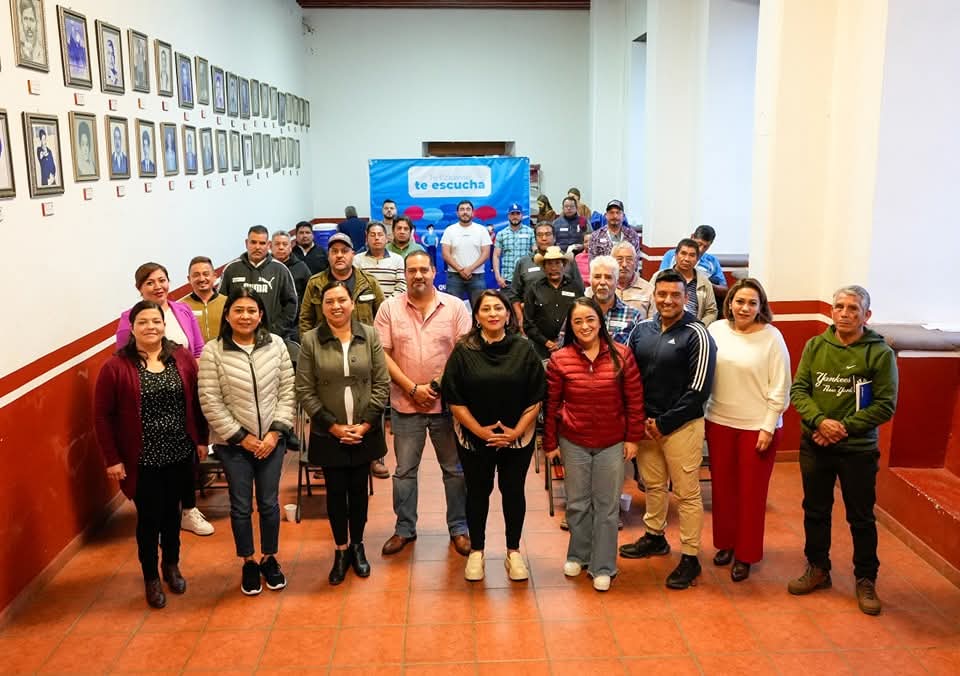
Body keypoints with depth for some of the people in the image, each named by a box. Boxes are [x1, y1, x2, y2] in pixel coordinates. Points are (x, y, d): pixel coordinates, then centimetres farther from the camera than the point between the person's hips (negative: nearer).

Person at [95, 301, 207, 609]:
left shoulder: (183, 358, -2)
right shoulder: (115, 367, -11)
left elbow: (196, 401, 5)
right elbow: (103, 416, -8)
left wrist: (202, 439, 5)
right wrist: (112, 458, -9)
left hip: (179, 454, 3)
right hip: (142, 460, -3)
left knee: (172, 512, 18)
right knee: (149, 517, 7)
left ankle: (172, 566, 40)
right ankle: (151, 578, 27)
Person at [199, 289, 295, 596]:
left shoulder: (276, 344, -3)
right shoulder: (212, 351, -10)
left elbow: (287, 391, -1)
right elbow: (210, 402, -10)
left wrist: (275, 432, -9)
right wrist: (242, 436, -11)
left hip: (272, 440, 2)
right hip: (233, 443, -1)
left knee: (269, 502, 11)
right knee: (241, 506, 9)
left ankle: (269, 559, 31)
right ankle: (248, 563, 28)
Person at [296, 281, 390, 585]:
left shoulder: (370, 336, -2)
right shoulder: (310, 340, -5)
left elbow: (382, 384, -2)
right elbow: (305, 391, -6)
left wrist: (366, 424, -9)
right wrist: (332, 425, -11)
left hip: (365, 432, 1)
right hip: (328, 434, -1)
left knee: (358, 489, 12)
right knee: (336, 491, 8)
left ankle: (357, 546, 31)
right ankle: (341, 550, 25)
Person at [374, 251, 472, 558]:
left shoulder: (455, 306, -2)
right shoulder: (389, 308, -1)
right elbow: (382, 355, -5)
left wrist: (440, 385, -13)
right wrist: (413, 388, -12)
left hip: (447, 402, 0)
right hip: (405, 404, 1)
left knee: (454, 469, 10)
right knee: (404, 470, 12)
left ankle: (459, 528, 24)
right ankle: (404, 529, 26)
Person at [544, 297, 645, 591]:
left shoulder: (621, 355, -8)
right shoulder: (559, 359, -8)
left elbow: (634, 399, -2)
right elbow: (551, 405, -1)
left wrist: (633, 437, -1)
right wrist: (550, 443, 3)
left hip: (612, 444, 0)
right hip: (574, 443, 0)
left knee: (607, 506, 8)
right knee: (577, 503, 14)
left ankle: (603, 567, 23)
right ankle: (577, 555, 36)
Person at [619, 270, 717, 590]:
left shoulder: (696, 334, -10)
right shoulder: (641, 330, 5)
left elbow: (699, 389, -13)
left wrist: (664, 423, -12)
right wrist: (641, 420, -2)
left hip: (682, 426, -5)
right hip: (645, 423, 5)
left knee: (687, 493, 2)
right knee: (652, 485, 18)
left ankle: (690, 558, 13)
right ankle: (654, 537, 38)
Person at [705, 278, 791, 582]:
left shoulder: (771, 337, -10)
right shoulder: (716, 330, -2)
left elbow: (779, 388, -8)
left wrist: (768, 428, -10)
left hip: (757, 426, -3)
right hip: (719, 423, 3)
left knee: (751, 492, 7)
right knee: (722, 487, 14)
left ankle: (745, 555, 21)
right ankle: (725, 543, 32)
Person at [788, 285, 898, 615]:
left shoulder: (881, 353, -10)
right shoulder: (815, 346, 0)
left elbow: (885, 405, -11)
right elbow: (798, 389, -3)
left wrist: (843, 427, -18)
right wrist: (820, 421, -19)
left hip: (858, 450, -3)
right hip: (814, 446, 3)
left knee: (861, 518, 10)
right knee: (815, 511, 16)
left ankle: (866, 580, 28)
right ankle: (818, 569, 35)